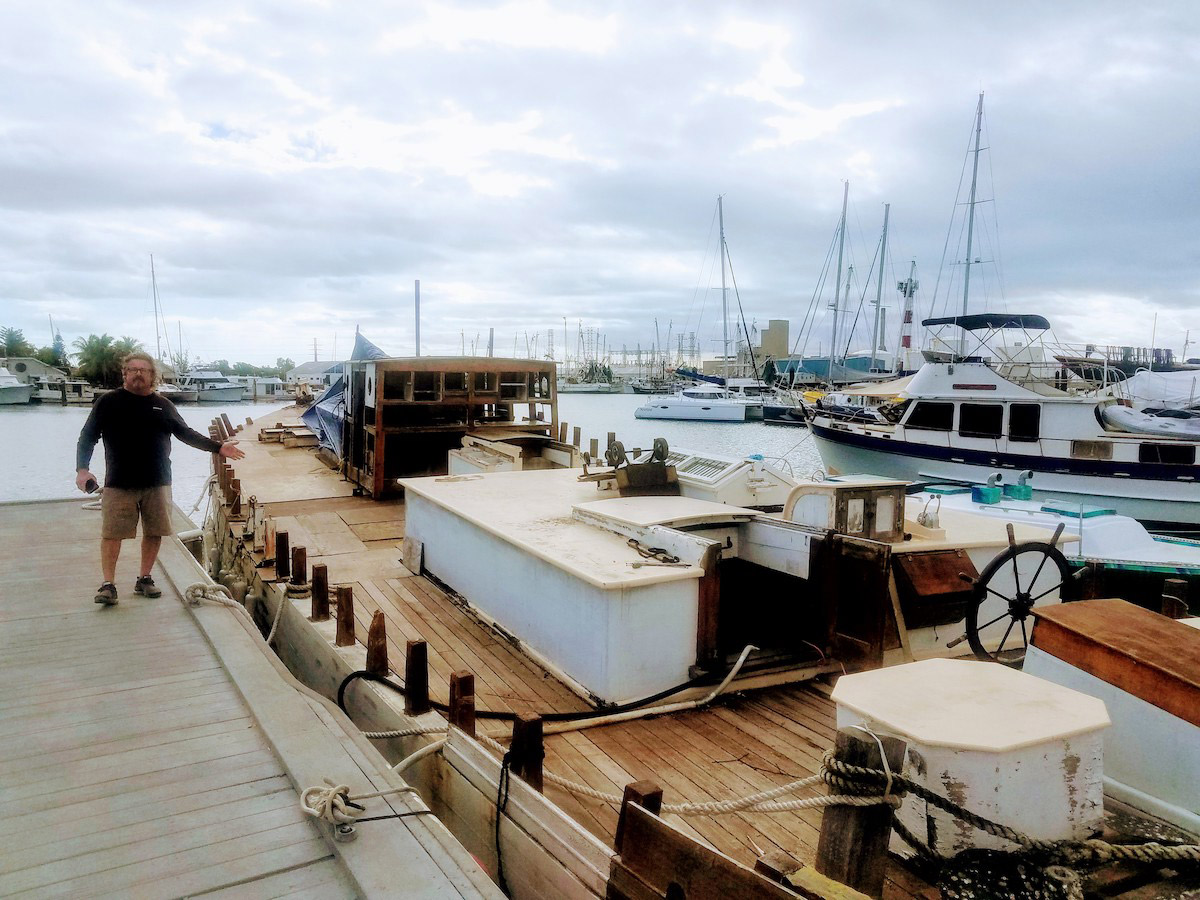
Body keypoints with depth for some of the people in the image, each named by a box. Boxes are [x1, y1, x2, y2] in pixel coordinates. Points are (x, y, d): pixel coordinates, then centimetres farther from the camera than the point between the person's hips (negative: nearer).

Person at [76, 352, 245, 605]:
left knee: (154, 533, 7)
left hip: (157, 484, 3)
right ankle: (108, 584, 7)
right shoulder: (109, 402, 1)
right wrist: (82, 469, -11)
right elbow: (87, 437, 1)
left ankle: (144, 579, 20)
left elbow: (186, 433, 17)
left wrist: (218, 447, 11)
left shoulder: (163, 405, 10)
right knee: (112, 534, -2)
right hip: (119, 485, -3)